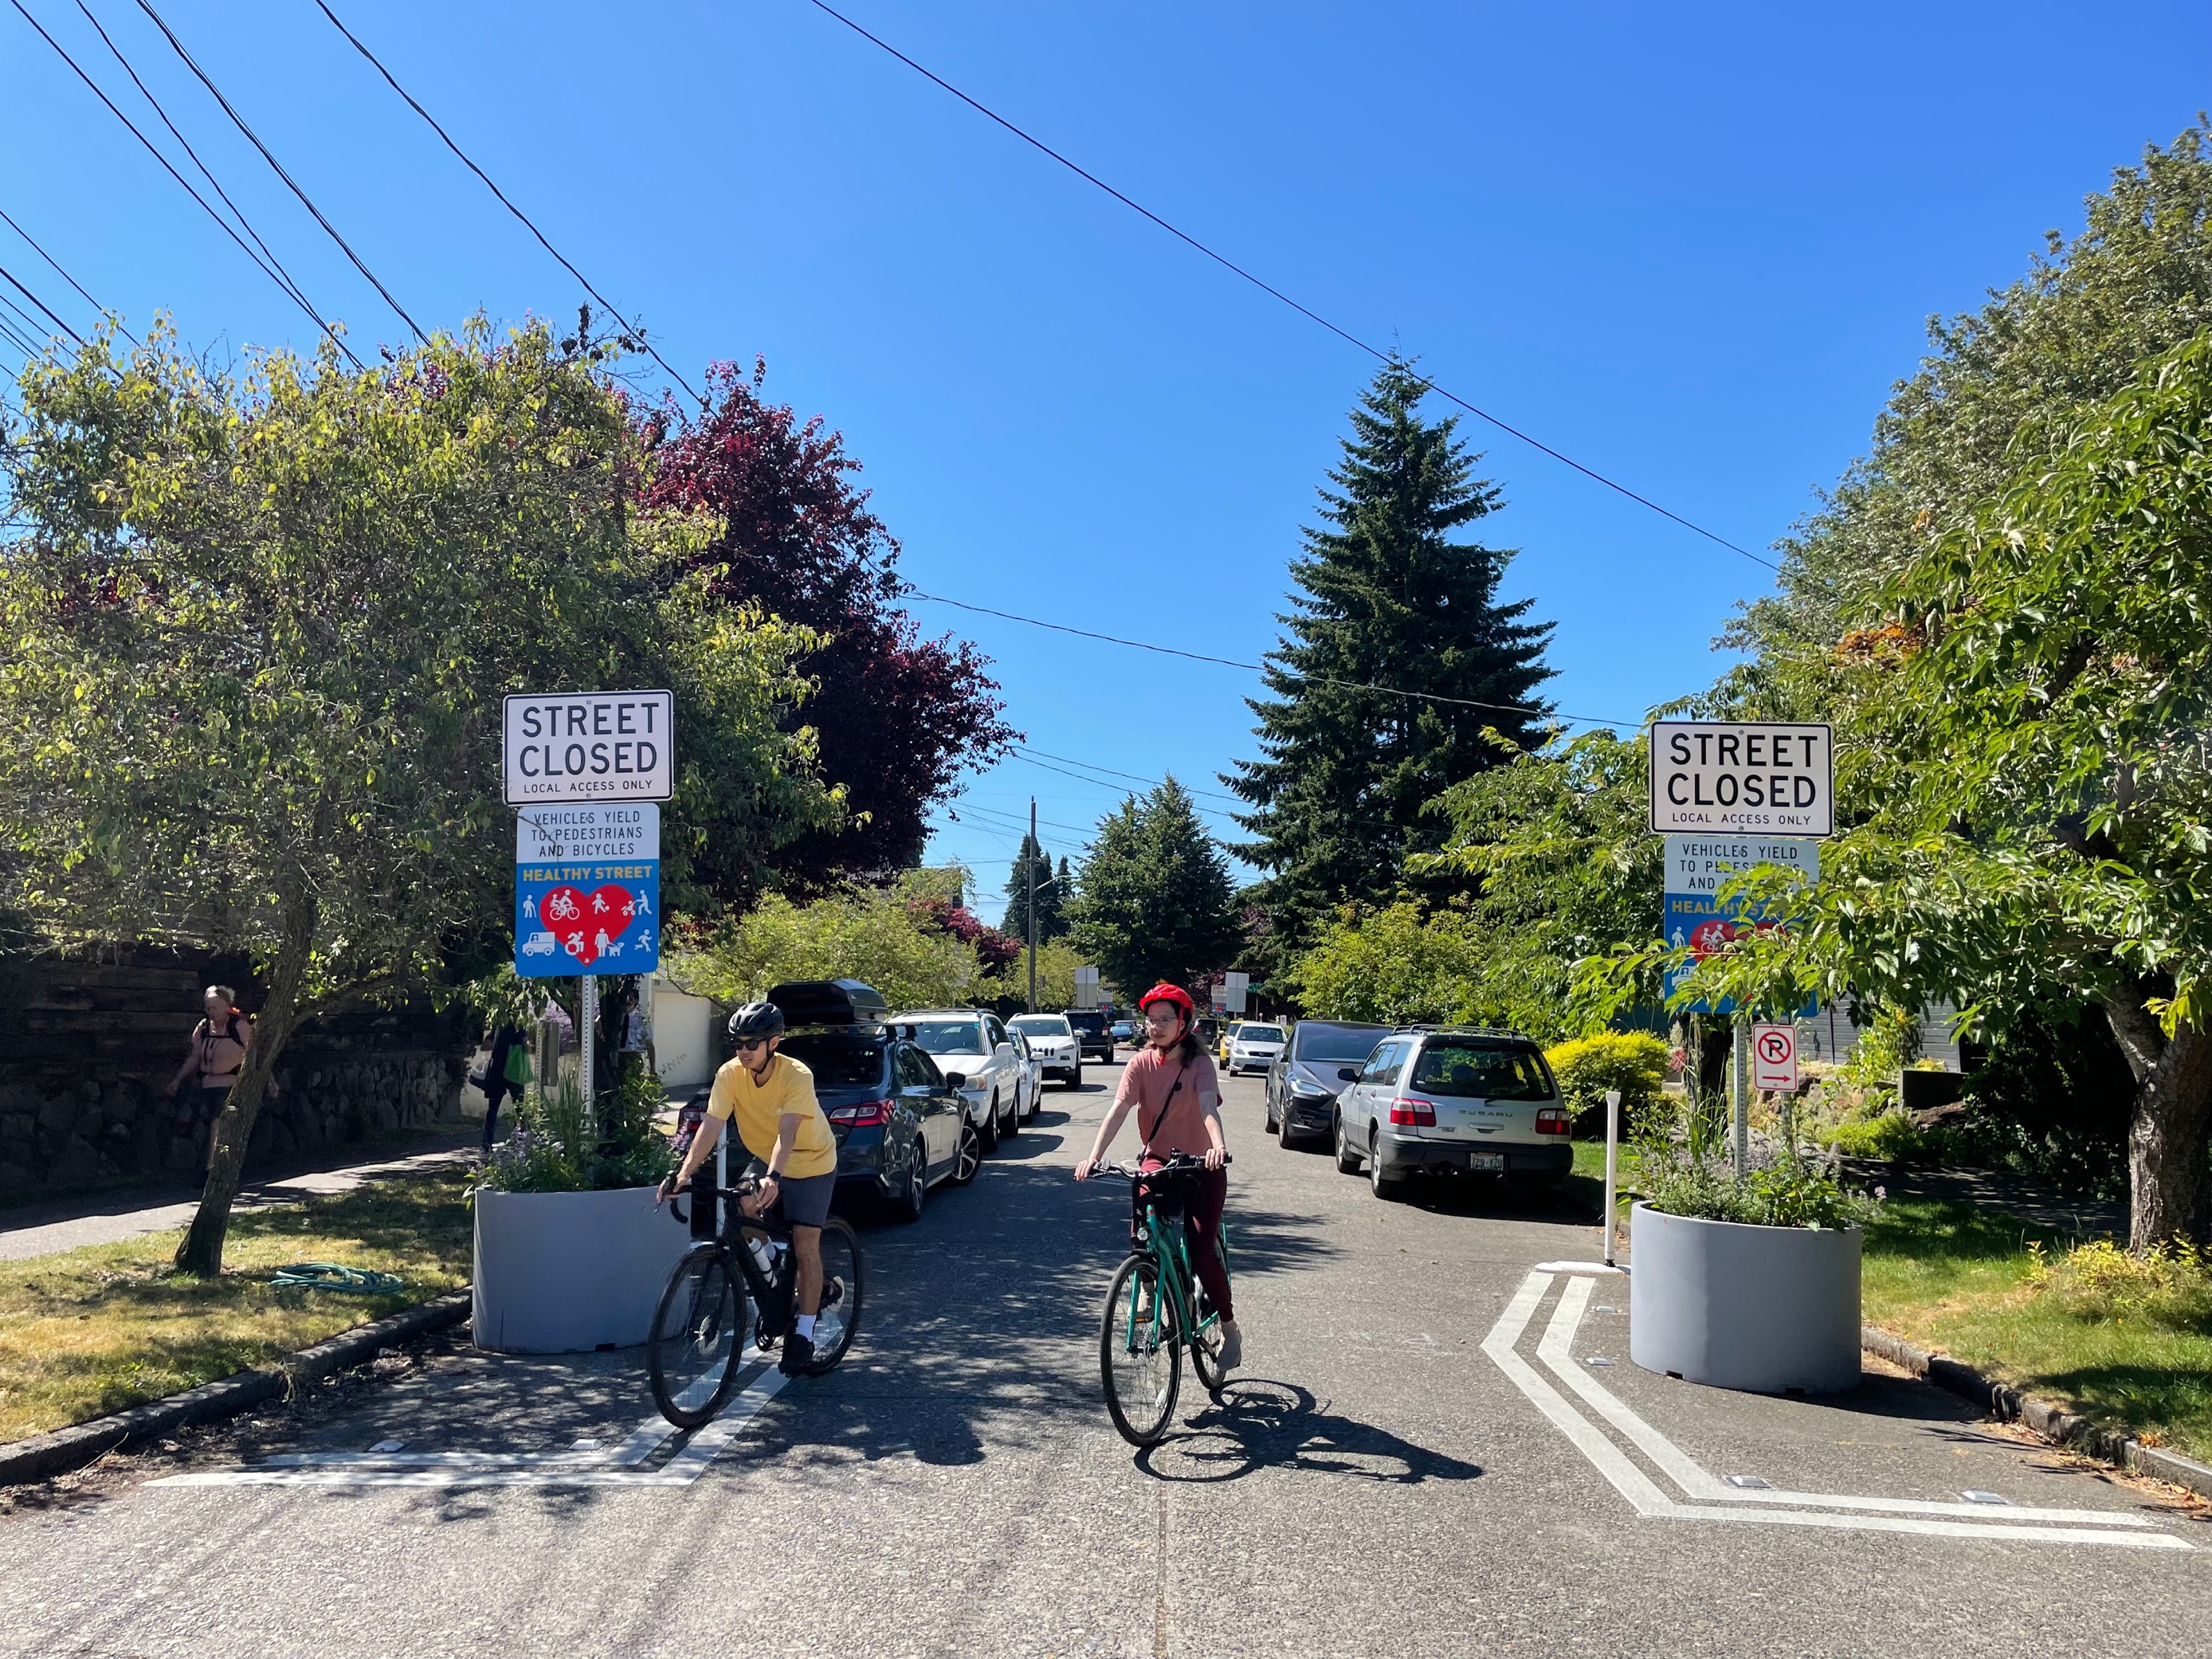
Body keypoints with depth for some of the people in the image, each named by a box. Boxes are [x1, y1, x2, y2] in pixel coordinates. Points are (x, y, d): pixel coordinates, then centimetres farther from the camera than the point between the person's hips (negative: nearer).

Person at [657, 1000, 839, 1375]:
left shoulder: (797, 1076, -30)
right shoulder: (730, 1075, -19)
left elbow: (786, 1133, -41)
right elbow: (711, 1126, -26)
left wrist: (773, 1178, -57)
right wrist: (683, 1173, -39)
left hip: (812, 1165, -5)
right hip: (763, 1161, 5)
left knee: (805, 1246, -11)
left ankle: (804, 1334, 0)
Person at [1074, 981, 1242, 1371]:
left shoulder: (1199, 1063, -12)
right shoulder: (1141, 1064, -5)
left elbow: (1208, 1108, -29)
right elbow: (1118, 1111, -17)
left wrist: (1218, 1145, -50)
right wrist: (1094, 1156, -32)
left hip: (1201, 1164, -2)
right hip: (1156, 1160, 2)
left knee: (1202, 1251, -12)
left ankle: (1230, 1330, 8)